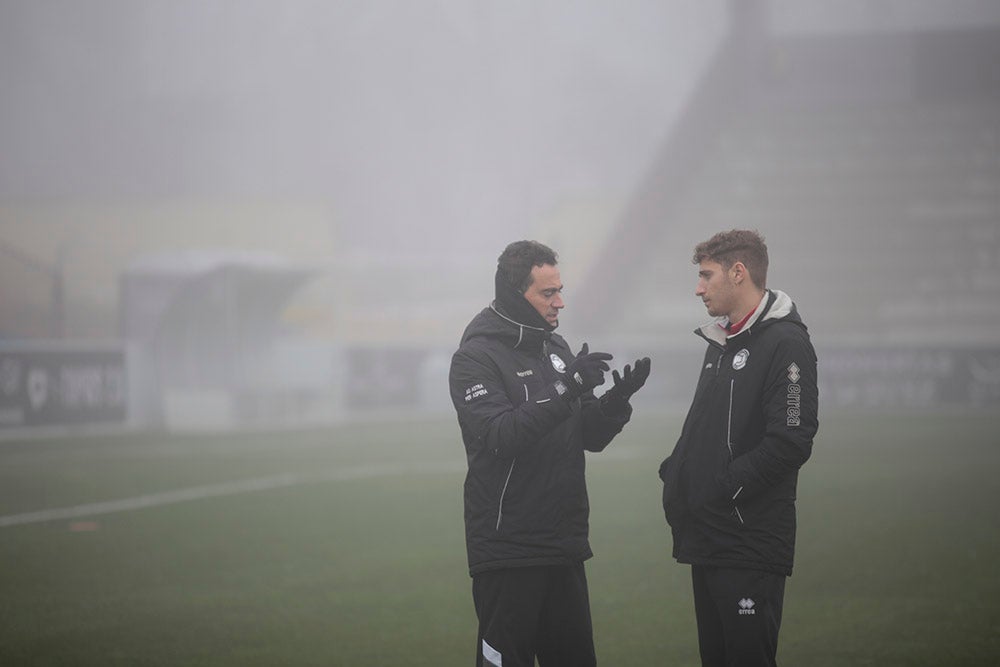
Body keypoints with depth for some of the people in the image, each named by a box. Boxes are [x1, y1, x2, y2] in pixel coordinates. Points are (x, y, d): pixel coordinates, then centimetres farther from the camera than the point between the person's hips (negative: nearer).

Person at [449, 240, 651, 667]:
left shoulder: (556, 349, 14)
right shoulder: (476, 358, -9)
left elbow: (591, 437, 12)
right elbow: (501, 437, -23)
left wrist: (617, 400, -7)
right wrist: (565, 389, -30)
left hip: (564, 550, 7)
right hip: (507, 550, -7)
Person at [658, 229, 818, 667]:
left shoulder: (785, 344, -11)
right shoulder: (721, 342, 18)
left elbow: (790, 443, -19)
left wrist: (722, 488, -17)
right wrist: (676, 475, 7)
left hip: (751, 544, -9)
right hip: (707, 540, 9)